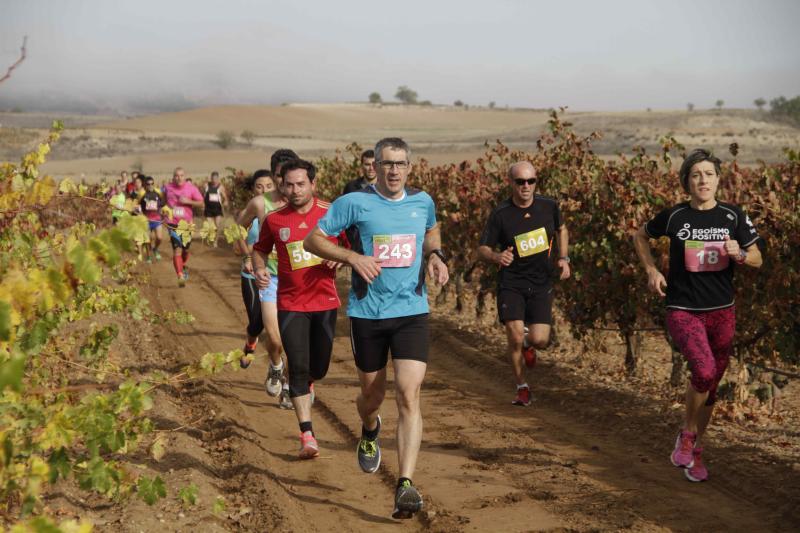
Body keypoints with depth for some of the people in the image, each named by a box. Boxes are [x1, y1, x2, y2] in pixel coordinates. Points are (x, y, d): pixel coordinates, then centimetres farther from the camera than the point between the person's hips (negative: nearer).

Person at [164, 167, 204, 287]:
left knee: (185, 249, 15)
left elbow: (201, 203, -5)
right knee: (177, 249, -13)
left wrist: (188, 201, -19)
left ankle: (184, 267, 46)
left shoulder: (191, 188, -5)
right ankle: (180, 276, -16)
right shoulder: (168, 188, 0)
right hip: (173, 224, -1)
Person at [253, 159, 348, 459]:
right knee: (298, 368, -9)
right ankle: (307, 435, -4)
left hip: (325, 301, 1)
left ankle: (305, 386, 51)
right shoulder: (274, 220, -1)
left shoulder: (331, 213, -3)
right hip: (291, 304, -1)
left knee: (319, 368, 12)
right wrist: (259, 269, -7)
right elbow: (260, 249, 14)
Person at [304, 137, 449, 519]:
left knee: (409, 397, -13)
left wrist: (435, 255, 5)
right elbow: (312, 240, -3)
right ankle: (369, 431, 52)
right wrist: (353, 257, -18)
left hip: (411, 312, 1)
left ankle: (405, 486, -14)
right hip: (367, 313, -1)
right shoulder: (354, 202, -5)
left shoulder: (422, 201, 6)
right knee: (373, 394, 14)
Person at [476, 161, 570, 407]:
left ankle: (528, 344, 31)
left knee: (540, 340, -9)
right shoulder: (500, 214, -9)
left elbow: (561, 230, 19)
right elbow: (482, 249, -4)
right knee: (515, 338, -11)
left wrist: (564, 258, 5)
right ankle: (522, 387, 14)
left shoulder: (549, 206, -1)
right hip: (510, 283, -2)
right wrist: (496, 256, -27)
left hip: (541, 285, 2)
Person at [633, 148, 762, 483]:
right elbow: (640, 236, 14)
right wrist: (652, 271, 2)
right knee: (704, 371, -26)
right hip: (683, 311, -3)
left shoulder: (733, 216, 0)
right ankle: (687, 434, 0)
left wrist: (739, 254, -15)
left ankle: (695, 450, 32)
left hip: (722, 313, 3)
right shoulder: (674, 216, -4)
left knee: (710, 386, 11)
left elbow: (757, 260, 7)